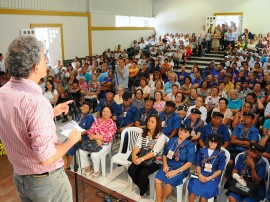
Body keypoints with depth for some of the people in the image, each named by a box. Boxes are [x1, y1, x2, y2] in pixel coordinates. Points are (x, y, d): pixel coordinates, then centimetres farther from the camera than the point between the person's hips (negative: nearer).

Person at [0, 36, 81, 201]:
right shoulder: (37, 101, -31)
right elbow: (46, 158, -29)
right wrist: (72, 140, -14)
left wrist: (52, 113, 11)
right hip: (46, 180, -7)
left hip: (19, 176, 7)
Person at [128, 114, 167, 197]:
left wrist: (141, 159, -32)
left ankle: (143, 191, 5)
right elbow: (137, 146, -4)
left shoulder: (161, 136, -14)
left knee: (142, 173, -26)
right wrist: (134, 154, -25)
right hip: (142, 158, 5)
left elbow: (154, 152, -22)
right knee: (131, 170, -16)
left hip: (155, 161, -5)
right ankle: (143, 185, 11)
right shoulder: (143, 133, 5)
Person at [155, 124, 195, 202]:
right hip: (169, 166, 4)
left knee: (169, 182, -28)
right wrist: (165, 165, -5)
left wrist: (176, 171, -17)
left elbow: (189, 162, -10)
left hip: (181, 169, -3)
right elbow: (165, 154, 13)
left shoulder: (190, 145, -5)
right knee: (157, 179, -24)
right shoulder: (172, 140, 6)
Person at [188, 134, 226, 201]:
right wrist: (200, 175, -10)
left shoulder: (221, 154, 2)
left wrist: (209, 178, -12)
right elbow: (198, 165, 8)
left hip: (213, 177, -2)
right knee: (193, 188, -26)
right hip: (201, 175, 2)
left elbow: (220, 170, -1)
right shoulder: (202, 151, 9)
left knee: (204, 191, -28)